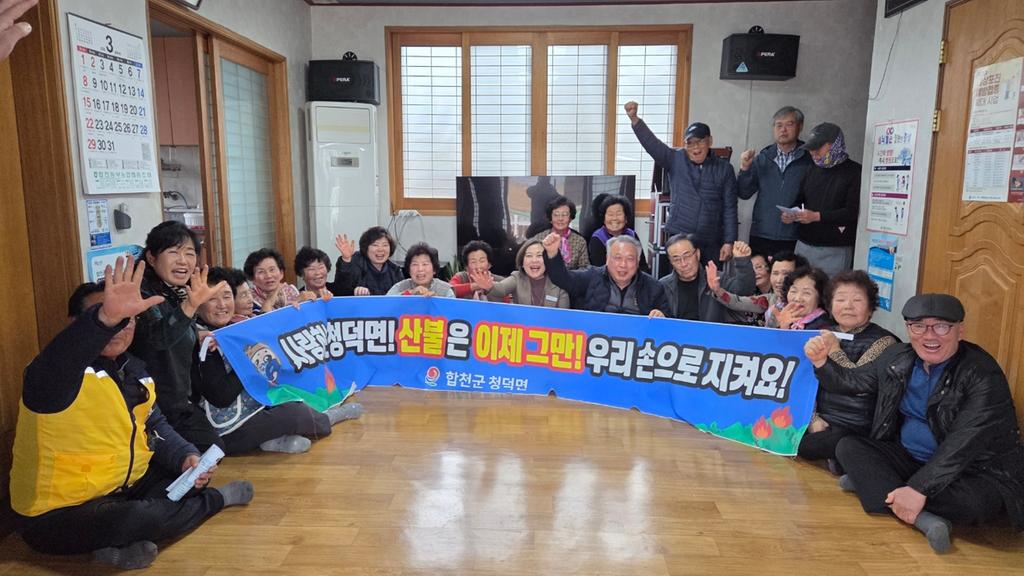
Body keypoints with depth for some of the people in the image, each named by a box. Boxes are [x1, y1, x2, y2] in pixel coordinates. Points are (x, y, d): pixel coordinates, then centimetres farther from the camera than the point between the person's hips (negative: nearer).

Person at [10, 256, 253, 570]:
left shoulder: (134, 369, 6)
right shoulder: (66, 374, -20)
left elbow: (155, 426, 11)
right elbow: (49, 374, -45)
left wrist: (187, 457, -9)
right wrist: (105, 317, -63)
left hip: (124, 488, 8)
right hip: (60, 514, -8)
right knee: (144, 518, -31)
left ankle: (121, 542, -4)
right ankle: (218, 498, -1)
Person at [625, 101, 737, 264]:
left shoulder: (724, 169, 5)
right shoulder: (675, 160, 4)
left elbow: (730, 209, 4)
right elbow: (651, 142, -8)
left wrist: (729, 242, -1)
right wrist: (634, 118, -23)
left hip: (711, 244, 1)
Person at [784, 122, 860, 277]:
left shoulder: (854, 172, -4)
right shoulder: (814, 169, 15)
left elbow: (853, 212, -12)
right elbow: (800, 199, 21)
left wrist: (817, 216, -19)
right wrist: (790, 215, 0)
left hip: (834, 251, -5)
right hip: (804, 245, 6)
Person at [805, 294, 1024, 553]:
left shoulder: (983, 374, -19)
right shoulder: (897, 358, -1)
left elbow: (963, 445, -27)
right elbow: (851, 381, 11)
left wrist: (919, 489, -33)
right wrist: (821, 361, -11)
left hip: (972, 471, -5)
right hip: (911, 459, 5)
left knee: (976, 501, -36)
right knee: (848, 447, -12)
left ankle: (872, 483, -17)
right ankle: (923, 519, -24)